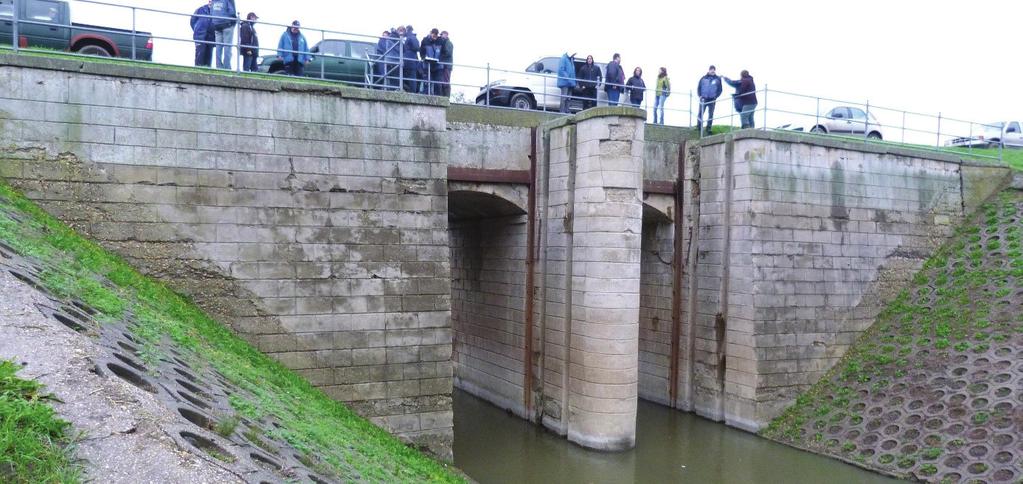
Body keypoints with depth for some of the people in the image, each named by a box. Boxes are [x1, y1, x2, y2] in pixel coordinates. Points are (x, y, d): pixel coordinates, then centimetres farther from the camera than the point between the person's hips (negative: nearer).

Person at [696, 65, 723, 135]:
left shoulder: (718, 79, 4)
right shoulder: (703, 78, 3)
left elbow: (720, 89, 7)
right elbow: (699, 87, 7)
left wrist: (716, 97, -5)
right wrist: (700, 96, -4)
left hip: (712, 100, 0)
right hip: (703, 99, 0)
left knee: (711, 115, 3)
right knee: (700, 114, -3)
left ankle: (708, 129, 10)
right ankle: (698, 128, 5)